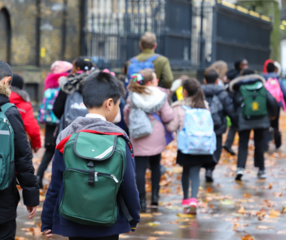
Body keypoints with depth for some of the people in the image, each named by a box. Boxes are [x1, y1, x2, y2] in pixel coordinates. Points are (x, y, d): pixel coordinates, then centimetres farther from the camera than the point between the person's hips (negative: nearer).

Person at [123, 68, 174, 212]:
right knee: (155, 165, 20)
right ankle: (155, 195, 16)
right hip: (156, 137, 1)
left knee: (140, 168, 1)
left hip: (138, 138, 0)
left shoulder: (133, 96, -3)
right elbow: (168, 116, -9)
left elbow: (126, 115, 4)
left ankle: (142, 201, -1)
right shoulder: (160, 96, -7)